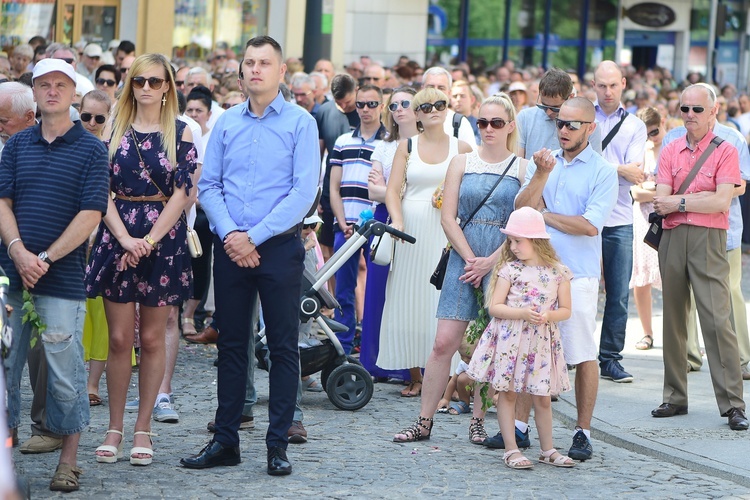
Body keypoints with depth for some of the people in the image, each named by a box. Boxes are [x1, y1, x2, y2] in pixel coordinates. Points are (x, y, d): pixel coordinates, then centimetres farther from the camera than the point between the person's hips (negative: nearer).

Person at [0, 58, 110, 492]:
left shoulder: (91, 149, 0)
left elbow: (91, 214, -6)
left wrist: (46, 258, -11)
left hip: (64, 277, -3)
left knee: (65, 368, -3)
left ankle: (69, 459, 6)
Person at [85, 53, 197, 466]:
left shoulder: (180, 133, 2)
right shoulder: (115, 130, 6)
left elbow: (181, 193, -3)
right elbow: (102, 190, 2)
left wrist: (149, 240, -13)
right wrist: (125, 238, -12)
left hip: (163, 237, -1)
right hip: (118, 234, 1)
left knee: (151, 339, 4)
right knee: (119, 338, 0)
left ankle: (142, 429, 11)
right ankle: (115, 428, 8)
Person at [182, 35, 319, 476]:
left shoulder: (300, 123, -3)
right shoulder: (226, 123, 9)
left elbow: (304, 192, -10)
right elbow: (208, 186, 6)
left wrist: (254, 237, -14)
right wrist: (230, 233, -11)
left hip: (279, 246, -3)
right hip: (230, 248, 3)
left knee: (284, 346, 1)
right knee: (231, 344, 8)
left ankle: (278, 444, 6)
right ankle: (225, 441, 15)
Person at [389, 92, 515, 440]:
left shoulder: (522, 169, 3)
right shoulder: (461, 163, 10)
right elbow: (448, 217, 5)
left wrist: (490, 262, -11)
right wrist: (470, 259, -7)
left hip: (503, 263, -2)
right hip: (464, 258, 2)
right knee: (443, 343, -3)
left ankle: (478, 421, 11)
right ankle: (424, 421, 2)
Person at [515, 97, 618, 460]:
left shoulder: (602, 172, -2)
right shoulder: (542, 162, 12)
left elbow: (590, 225, -13)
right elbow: (521, 209, 0)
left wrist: (544, 215, -4)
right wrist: (542, 174, -14)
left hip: (578, 276, -4)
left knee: (583, 356, 0)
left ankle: (582, 433, 7)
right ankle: (519, 425, 17)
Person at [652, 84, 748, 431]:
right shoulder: (670, 152, 12)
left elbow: (722, 201, -11)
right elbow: (661, 202, 1)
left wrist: (679, 201, -7)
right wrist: (702, 198, -12)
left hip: (708, 240, -4)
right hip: (672, 239, 4)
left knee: (717, 319, -10)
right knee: (673, 317, 8)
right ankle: (675, 397, 16)